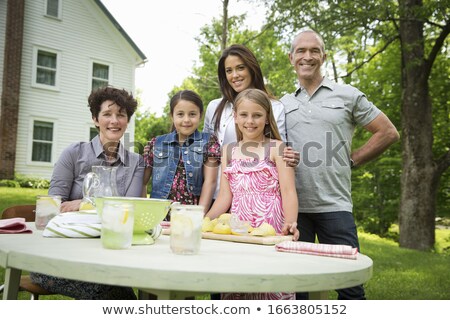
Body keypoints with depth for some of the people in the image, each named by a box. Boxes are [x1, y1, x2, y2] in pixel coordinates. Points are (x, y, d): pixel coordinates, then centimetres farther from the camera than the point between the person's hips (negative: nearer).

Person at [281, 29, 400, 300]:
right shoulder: (283, 104, 13)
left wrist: (351, 160, 1)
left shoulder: (347, 95, 6)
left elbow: (388, 133, 8)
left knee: (349, 284, 0)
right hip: (292, 205, 3)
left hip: (334, 205, -2)